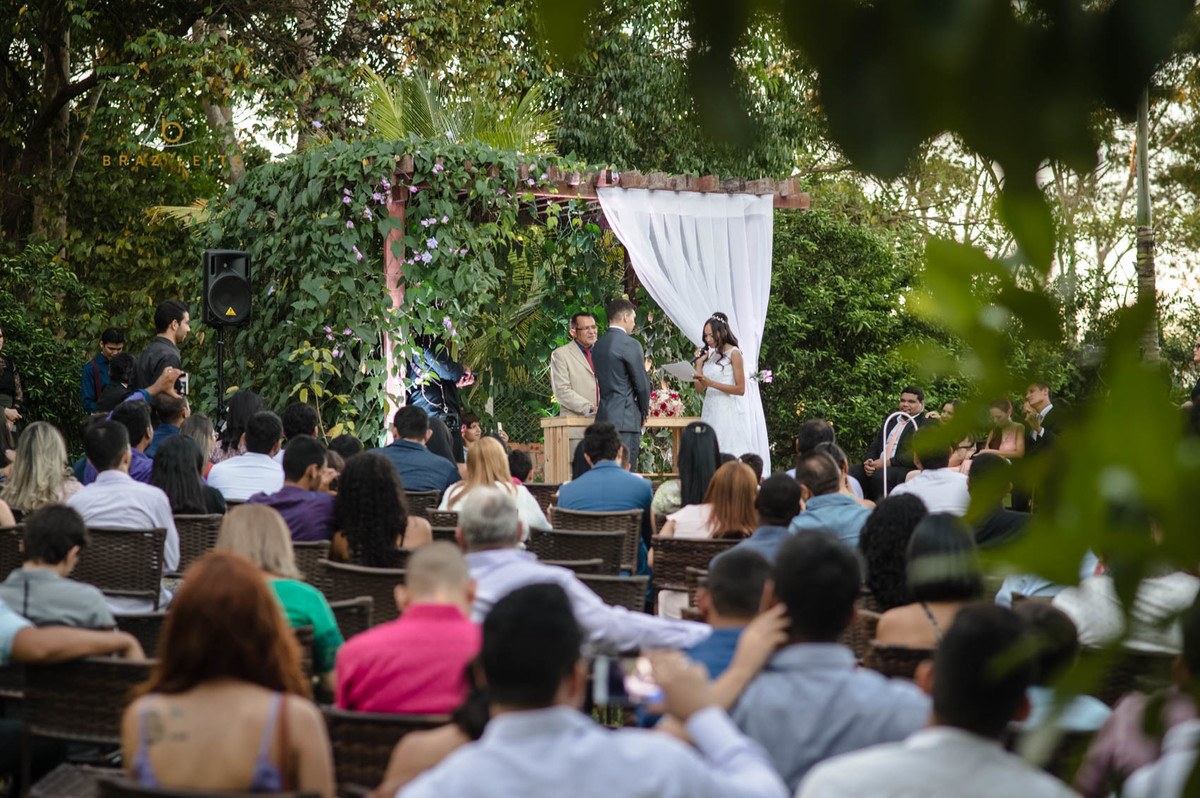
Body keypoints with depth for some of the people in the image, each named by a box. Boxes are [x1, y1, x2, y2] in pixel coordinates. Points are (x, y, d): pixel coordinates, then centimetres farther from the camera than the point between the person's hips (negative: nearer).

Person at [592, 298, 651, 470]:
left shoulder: (598, 344, 14)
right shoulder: (630, 344, -10)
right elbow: (642, 383, -9)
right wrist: (644, 412, 8)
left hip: (604, 417, 8)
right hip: (625, 420, -8)